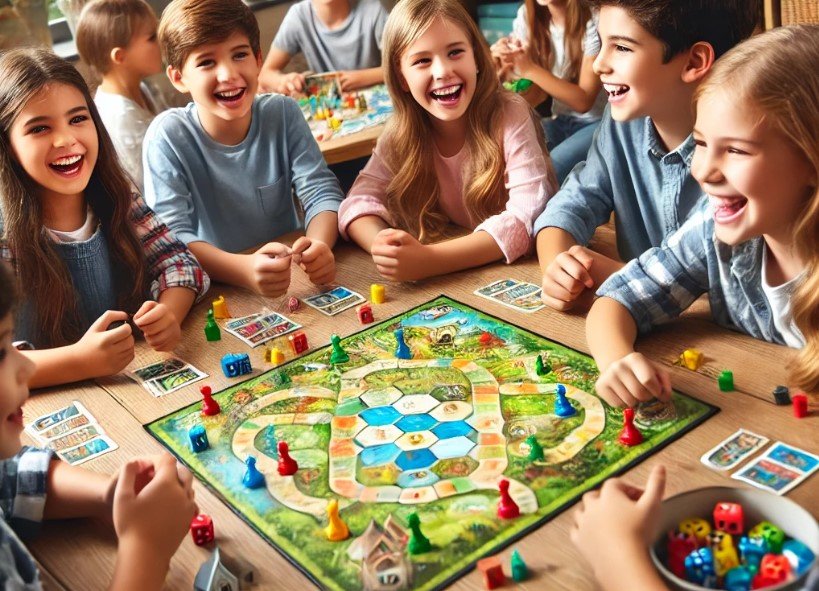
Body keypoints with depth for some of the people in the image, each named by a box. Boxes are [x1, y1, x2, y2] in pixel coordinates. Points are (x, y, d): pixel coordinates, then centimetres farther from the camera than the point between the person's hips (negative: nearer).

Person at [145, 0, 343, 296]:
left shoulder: (283, 114, -3)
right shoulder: (167, 136, -12)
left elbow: (321, 191, -6)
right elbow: (171, 236, -20)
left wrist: (319, 245, -29)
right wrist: (245, 270, -39)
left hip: (293, 277, 3)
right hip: (218, 288, -2)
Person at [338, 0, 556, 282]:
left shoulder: (510, 115, -17)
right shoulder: (401, 132, -5)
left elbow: (528, 218, -25)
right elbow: (361, 201, -8)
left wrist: (428, 260, -36)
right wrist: (385, 247, -31)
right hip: (459, 280, 3)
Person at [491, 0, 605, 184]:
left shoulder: (593, 23, -17)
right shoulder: (528, 15, -1)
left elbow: (584, 101, -19)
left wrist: (530, 69, -27)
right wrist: (503, 58, -21)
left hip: (599, 122, -5)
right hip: (560, 121, 5)